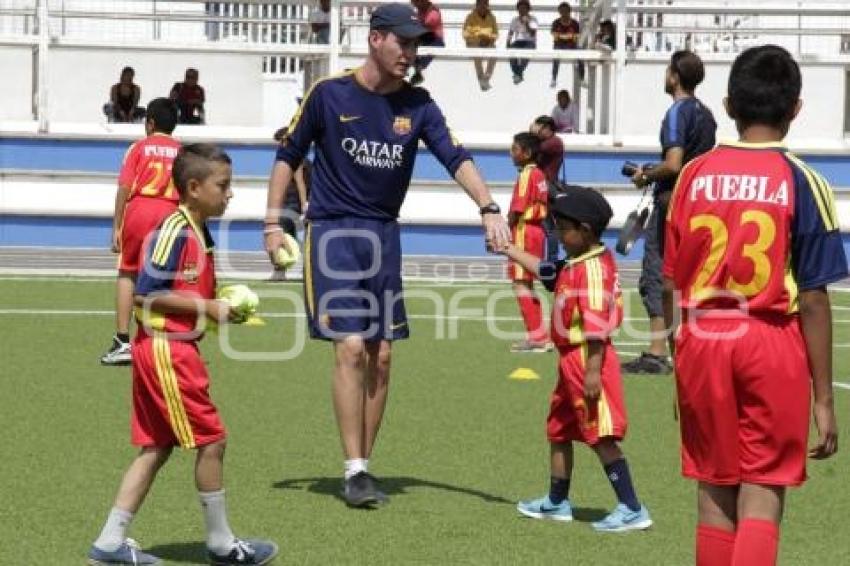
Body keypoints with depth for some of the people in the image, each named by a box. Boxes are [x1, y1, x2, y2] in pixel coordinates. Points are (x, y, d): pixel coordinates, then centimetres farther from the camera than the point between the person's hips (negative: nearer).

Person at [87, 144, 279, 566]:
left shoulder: (199, 234, 14)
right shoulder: (175, 232, -16)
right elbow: (147, 295, -20)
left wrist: (220, 305, 4)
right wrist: (208, 307, -17)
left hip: (176, 349, 10)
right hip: (165, 349, -10)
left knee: (156, 447, 11)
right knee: (212, 440, -2)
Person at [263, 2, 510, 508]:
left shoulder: (417, 105, 2)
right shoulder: (329, 94, -5)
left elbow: (456, 158, -11)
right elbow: (289, 157, 3)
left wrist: (488, 207, -27)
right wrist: (273, 224, -3)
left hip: (384, 236, 4)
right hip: (333, 233, -4)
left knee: (381, 354, 4)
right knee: (352, 347, -14)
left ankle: (364, 466, 15)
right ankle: (354, 471, -8)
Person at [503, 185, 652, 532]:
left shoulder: (593, 266, -19)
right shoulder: (572, 266, 11)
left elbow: (597, 323, -24)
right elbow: (542, 270, 30)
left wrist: (593, 371, -26)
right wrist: (508, 250, 31)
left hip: (588, 359, -11)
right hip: (570, 360, 11)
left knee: (602, 437, -10)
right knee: (558, 430, 21)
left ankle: (632, 510, -8)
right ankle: (557, 503, 34)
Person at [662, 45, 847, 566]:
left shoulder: (694, 175, 2)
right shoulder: (801, 182, -7)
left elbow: (671, 283, 5)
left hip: (703, 338, 3)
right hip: (772, 341, -3)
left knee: (715, 493, 14)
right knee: (762, 497, 1)